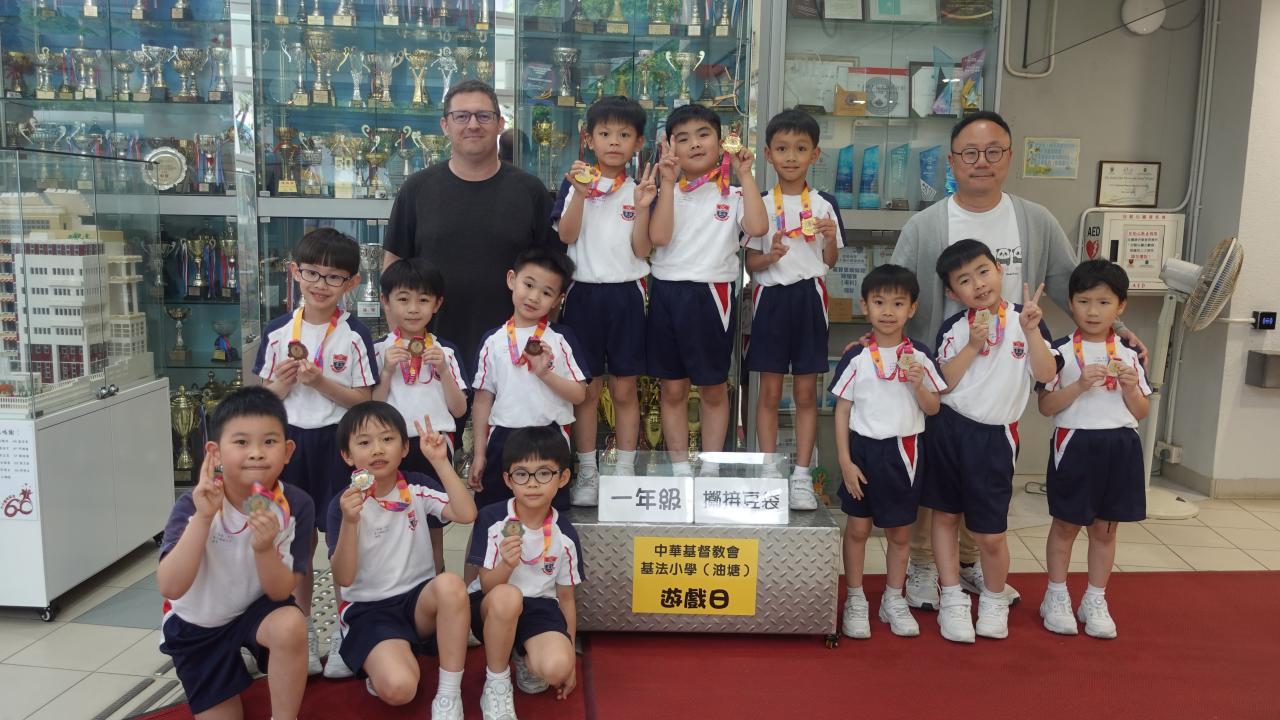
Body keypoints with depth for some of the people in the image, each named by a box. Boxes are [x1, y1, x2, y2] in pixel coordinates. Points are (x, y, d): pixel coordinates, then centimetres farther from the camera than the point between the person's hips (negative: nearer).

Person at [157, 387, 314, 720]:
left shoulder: (296, 505, -22)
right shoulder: (193, 505, -25)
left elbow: (281, 592, -20)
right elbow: (170, 588, -35)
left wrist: (264, 548, -40)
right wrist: (202, 518, -44)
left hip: (257, 611, 0)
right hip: (196, 628, 1)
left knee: (291, 624, -34)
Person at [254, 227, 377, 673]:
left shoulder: (354, 336, -7)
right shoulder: (278, 332, 2)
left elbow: (363, 400, -7)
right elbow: (263, 397, 7)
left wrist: (321, 382, -20)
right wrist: (282, 381, -13)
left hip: (336, 443, -3)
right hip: (291, 441, 3)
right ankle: (303, 632, 28)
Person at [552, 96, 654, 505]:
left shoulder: (640, 190, 4)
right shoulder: (574, 183, 2)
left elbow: (642, 250, -2)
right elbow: (566, 236, -9)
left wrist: (643, 208, -15)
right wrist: (580, 195, -20)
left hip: (626, 294, 1)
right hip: (584, 292, -1)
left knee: (624, 389, 8)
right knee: (587, 389, 6)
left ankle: (625, 471, 19)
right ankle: (586, 472, 17)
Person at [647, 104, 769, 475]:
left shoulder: (732, 193, 3)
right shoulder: (666, 191, 6)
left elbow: (757, 227, -16)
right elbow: (659, 237, -11)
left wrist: (746, 175, -12)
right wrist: (668, 182, -13)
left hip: (713, 294, -1)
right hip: (667, 292, 1)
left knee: (713, 388, 9)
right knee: (673, 388, 9)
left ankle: (710, 469, 22)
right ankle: (680, 469, 21)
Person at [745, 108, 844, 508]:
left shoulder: (824, 204, 4)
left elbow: (830, 262, 10)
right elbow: (750, 264, 4)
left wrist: (831, 239, -10)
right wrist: (770, 257, -17)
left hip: (809, 297, 1)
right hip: (771, 297, 0)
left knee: (806, 391, 5)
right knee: (769, 391, 4)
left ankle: (801, 476, 13)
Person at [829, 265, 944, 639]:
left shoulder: (919, 356, -1)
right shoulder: (856, 358, -6)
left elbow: (933, 409, 3)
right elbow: (842, 410, -3)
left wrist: (919, 384, -18)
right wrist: (845, 461, -7)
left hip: (904, 452, 2)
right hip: (864, 450, -1)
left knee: (900, 532, 12)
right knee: (857, 528, 8)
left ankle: (893, 600, 29)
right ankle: (855, 601, 23)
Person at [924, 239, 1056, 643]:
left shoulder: (1025, 321, -2)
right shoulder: (954, 328, -1)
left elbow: (1046, 375, -12)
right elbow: (942, 383, -9)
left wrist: (1031, 330, -22)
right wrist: (972, 346, -16)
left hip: (994, 438, -1)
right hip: (947, 430, 1)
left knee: (990, 534, 2)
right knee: (945, 515, 10)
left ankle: (994, 601, 28)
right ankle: (952, 600, 26)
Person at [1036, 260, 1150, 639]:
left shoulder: (1129, 355, 5)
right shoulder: (1060, 351, -5)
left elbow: (1142, 412, 8)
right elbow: (1046, 406, -8)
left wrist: (1130, 387, -11)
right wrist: (1080, 385, -21)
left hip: (1119, 447, 3)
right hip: (1074, 445, -3)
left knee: (1105, 528, 12)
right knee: (1066, 525, 8)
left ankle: (1095, 601, 26)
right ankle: (1056, 598, 23)